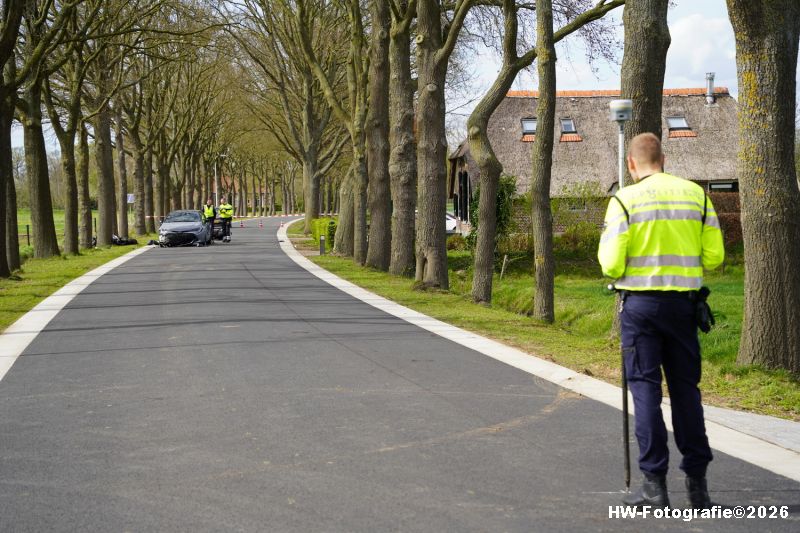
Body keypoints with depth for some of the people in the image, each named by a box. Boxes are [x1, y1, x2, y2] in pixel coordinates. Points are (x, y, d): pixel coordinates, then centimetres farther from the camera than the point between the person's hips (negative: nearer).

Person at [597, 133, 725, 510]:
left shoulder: (625, 199, -6)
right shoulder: (695, 194, 4)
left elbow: (612, 264, -11)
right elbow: (714, 257, 3)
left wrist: (606, 253, 12)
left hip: (640, 303, -3)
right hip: (684, 302, 3)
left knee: (645, 388, 3)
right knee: (686, 389, 11)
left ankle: (655, 483, 2)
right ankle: (697, 481, 14)